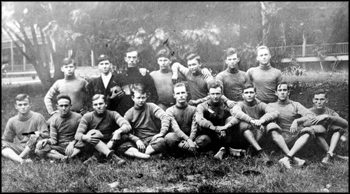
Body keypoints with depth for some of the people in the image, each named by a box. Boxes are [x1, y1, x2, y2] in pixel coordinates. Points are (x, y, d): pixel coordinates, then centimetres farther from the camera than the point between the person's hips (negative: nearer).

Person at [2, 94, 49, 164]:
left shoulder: (38, 117, -4)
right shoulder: (12, 121, 6)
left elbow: (46, 135, -6)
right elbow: (5, 139, 12)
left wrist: (40, 134, -28)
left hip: (33, 150, -3)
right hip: (19, 149, 3)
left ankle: (20, 157, -21)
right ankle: (21, 161, -43)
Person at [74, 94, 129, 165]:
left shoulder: (112, 114, -5)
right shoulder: (87, 117, -4)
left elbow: (127, 126, -20)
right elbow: (77, 135, -13)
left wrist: (119, 131, -43)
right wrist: (85, 137, -38)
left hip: (110, 145, 1)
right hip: (92, 146, -1)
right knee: (92, 133, -29)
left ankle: (96, 157, -28)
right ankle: (112, 156, -43)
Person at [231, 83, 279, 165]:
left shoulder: (260, 105, 3)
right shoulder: (241, 104, -1)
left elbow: (275, 112, -15)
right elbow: (234, 111, -27)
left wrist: (262, 120, -33)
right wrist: (251, 120, -39)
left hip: (259, 137, 2)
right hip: (244, 138, -1)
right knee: (243, 124, -30)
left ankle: (252, 150, -22)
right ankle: (260, 152, -38)